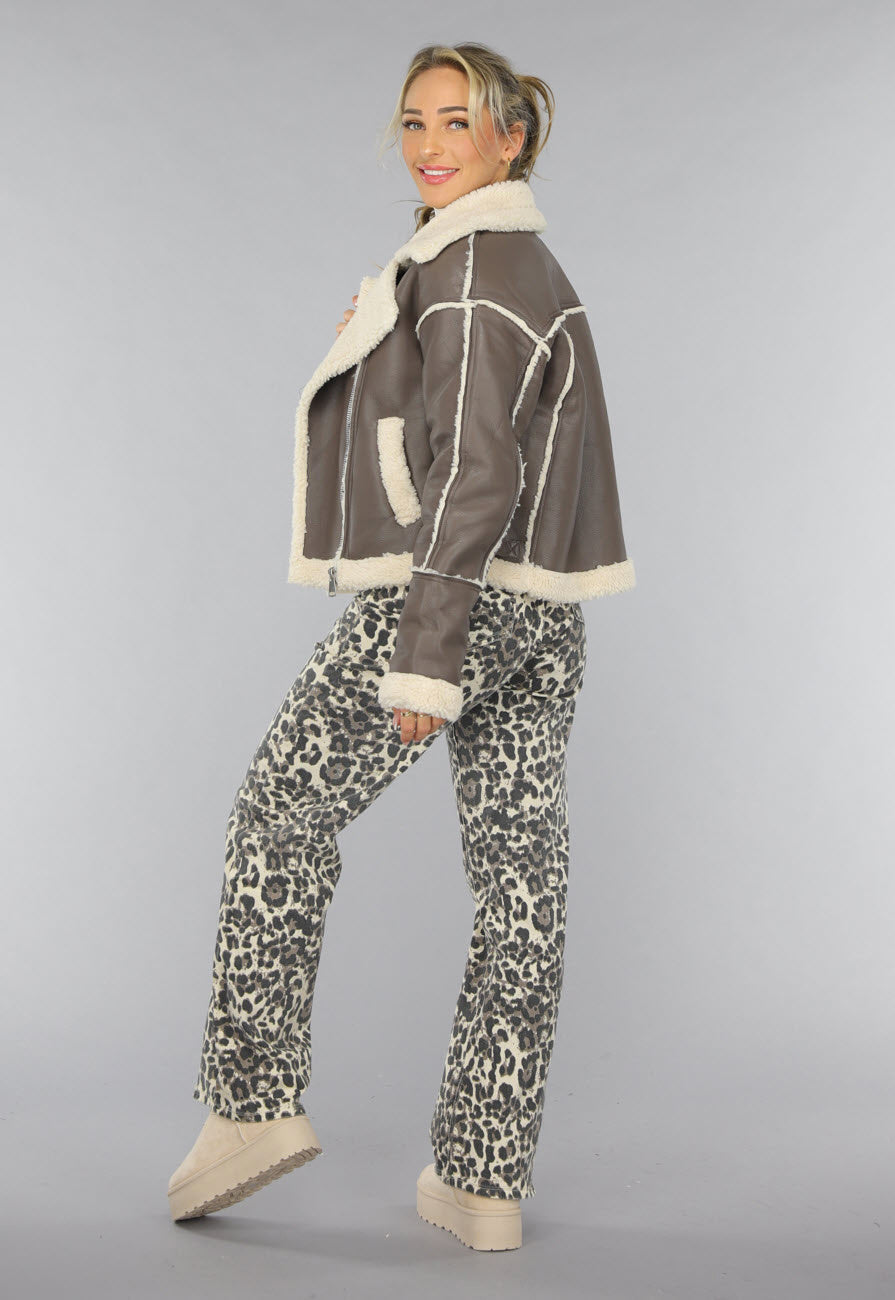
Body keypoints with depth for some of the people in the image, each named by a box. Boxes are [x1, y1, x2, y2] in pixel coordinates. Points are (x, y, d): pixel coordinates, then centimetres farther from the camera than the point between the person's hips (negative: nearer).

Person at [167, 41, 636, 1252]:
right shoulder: (532, 264, 19)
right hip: (543, 615, 9)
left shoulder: (466, 267, -11)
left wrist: (423, 654, -20)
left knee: (281, 820, 8)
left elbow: (474, 472, -19)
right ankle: (487, 1180, 13)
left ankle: (256, 1103, 13)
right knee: (520, 879, 6)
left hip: (444, 598, -9)